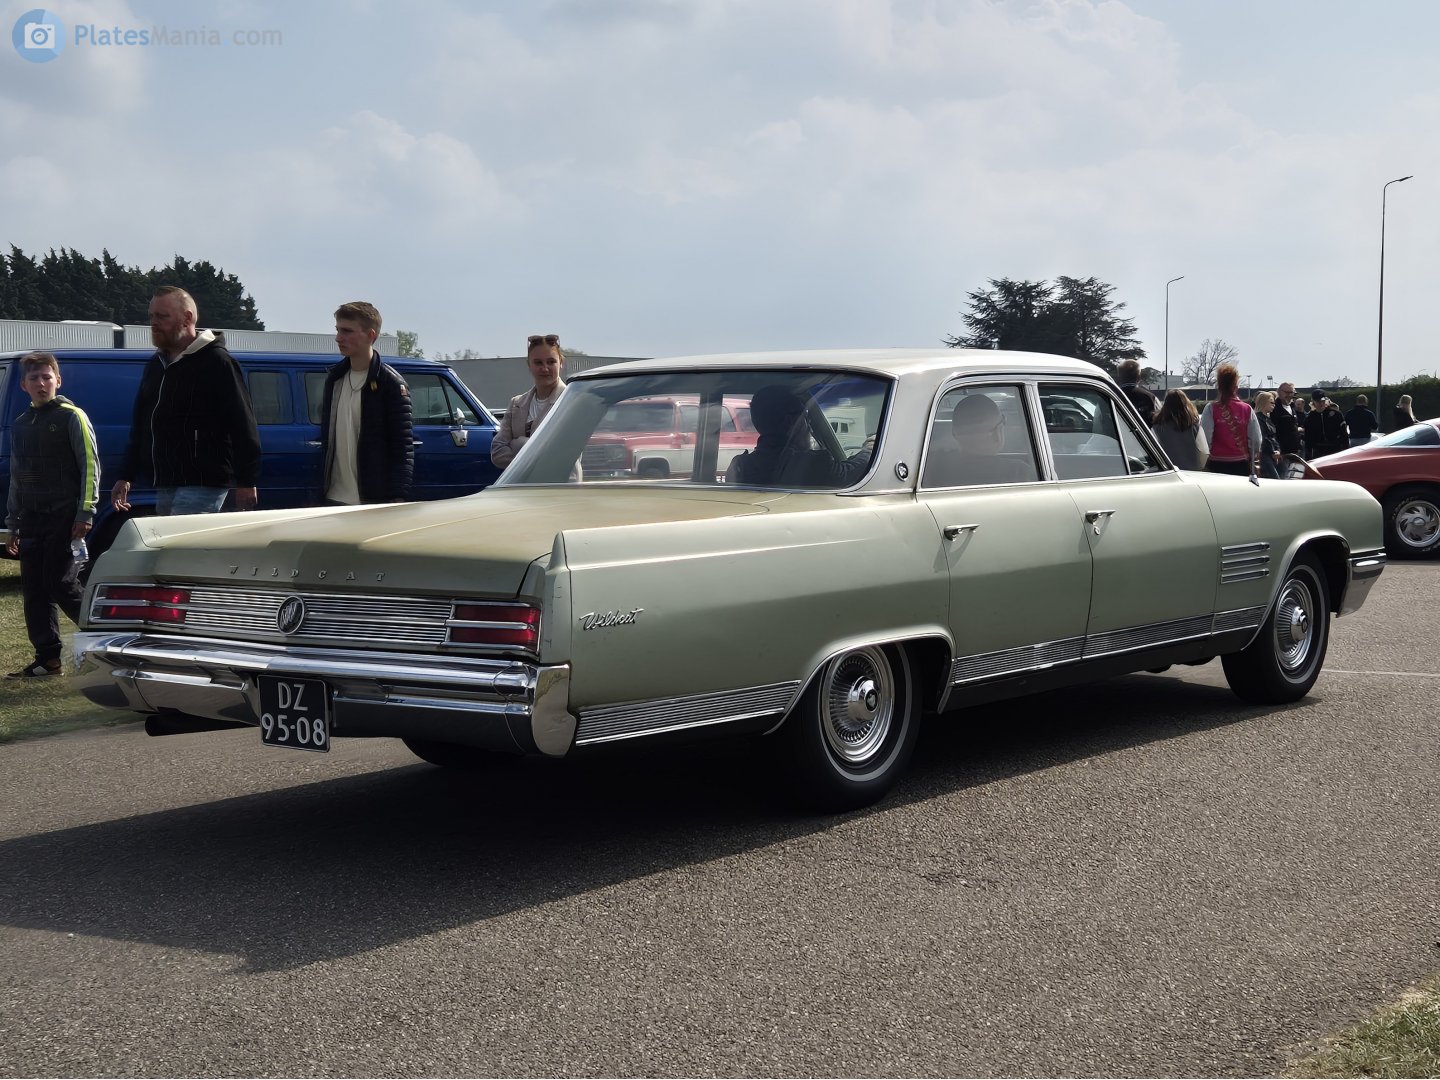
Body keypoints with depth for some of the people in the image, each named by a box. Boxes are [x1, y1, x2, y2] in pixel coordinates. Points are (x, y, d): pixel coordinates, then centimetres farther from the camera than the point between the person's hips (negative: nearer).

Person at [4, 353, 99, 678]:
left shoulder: (71, 417, -3)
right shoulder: (20, 426, 17)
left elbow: (90, 465, -8)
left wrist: (85, 512, -15)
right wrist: (13, 524, 19)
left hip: (65, 516, -7)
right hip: (32, 519, 7)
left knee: (61, 584, -12)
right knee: (33, 589, 4)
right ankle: (47, 658, 8)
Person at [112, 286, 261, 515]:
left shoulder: (216, 363, -7)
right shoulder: (155, 365, 20)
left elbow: (243, 426, -12)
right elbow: (140, 426, 27)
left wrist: (246, 482, -17)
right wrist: (126, 477, 21)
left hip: (202, 485, -9)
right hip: (164, 487, 9)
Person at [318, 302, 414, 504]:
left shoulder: (391, 383, -8)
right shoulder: (335, 378, 12)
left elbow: (403, 446, -11)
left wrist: (399, 497, -17)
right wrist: (322, 489, 15)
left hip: (375, 502, -6)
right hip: (335, 499, 6)